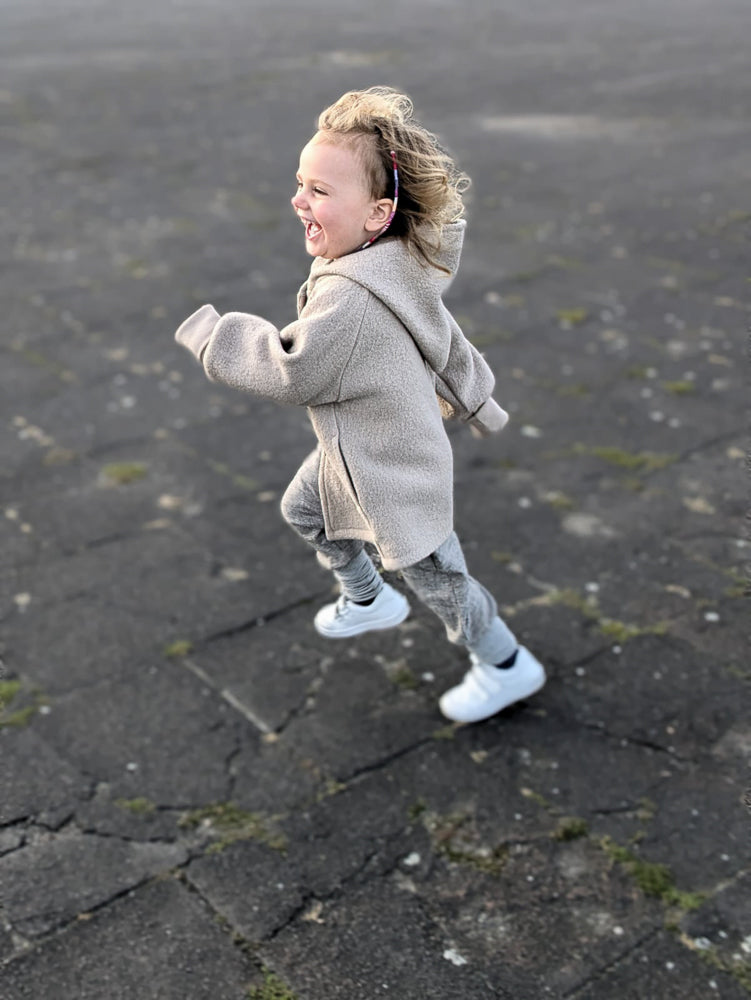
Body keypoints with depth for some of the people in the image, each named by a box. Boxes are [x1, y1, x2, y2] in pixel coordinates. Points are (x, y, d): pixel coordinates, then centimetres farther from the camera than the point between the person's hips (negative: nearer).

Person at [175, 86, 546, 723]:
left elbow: (291, 373, -28)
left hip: (394, 476, -10)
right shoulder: (398, 271, -7)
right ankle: (369, 601, 49)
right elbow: (443, 337, 6)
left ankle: (507, 666, 32)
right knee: (303, 509, 28)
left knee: (437, 579, 8)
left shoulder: (349, 300, -37)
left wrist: (212, 334, -14)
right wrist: (471, 399, 21)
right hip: (354, 452, 10)